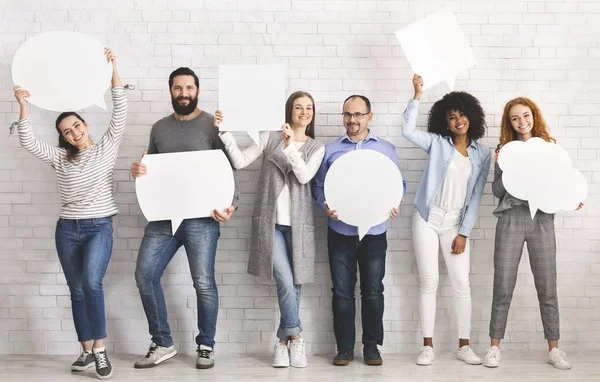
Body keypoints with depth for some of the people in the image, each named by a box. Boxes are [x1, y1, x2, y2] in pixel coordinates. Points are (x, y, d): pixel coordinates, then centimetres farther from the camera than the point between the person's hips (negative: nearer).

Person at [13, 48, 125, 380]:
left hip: (99, 227, -4)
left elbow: (120, 114, -8)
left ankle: (100, 350, -18)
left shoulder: (106, 147, 2)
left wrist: (113, 71, -14)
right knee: (77, 290, 6)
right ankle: (88, 351, 14)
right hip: (67, 229, 4)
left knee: (91, 282, -24)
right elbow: (29, 143, -5)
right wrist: (24, 106, -15)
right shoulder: (60, 158, 8)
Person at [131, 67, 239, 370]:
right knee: (145, 276, 0)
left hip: (201, 217, -5)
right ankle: (162, 343, 14)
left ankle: (206, 346, 16)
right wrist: (138, 170, -1)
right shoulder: (159, 128, 15)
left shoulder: (213, 124, -1)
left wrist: (231, 204, -20)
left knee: (204, 283, -2)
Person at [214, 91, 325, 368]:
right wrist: (225, 132, -11)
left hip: (298, 224, 2)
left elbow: (304, 176, -8)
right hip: (270, 222, -2)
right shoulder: (270, 137, 6)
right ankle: (295, 339, 5)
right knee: (286, 283, -12)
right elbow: (240, 161, -1)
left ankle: (283, 342, 17)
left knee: (294, 285, 4)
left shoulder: (316, 148, 9)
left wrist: (291, 145, -18)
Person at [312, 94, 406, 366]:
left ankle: (372, 346, 17)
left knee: (373, 291, 5)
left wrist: (393, 203, -13)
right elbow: (318, 186, 4)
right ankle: (345, 347, 14)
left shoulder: (386, 149, 7)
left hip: (374, 231, 0)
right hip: (340, 231, 0)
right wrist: (325, 206, -15)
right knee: (342, 292, 4)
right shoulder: (330, 150, 6)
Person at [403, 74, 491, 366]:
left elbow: (475, 197, 2)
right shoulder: (437, 143, 0)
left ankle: (463, 345, 11)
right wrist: (417, 95, -20)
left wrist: (464, 233, -4)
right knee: (429, 282, 1)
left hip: (456, 223, 2)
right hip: (427, 219, -2)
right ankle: (427, 345, 8)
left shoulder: (482, 155, 4)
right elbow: (408, 130, -18)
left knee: (462, 284, 0)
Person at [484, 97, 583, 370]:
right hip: (511, 219, -1)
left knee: (547, 287, 4)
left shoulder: (550, 146, 8)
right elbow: (497, 191, 5)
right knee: (503, 287, 1)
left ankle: (554, 349, 15)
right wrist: (504, 169, -11)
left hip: (542, 219, 1)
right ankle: (494, 347, 11)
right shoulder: (505, 149, 6)